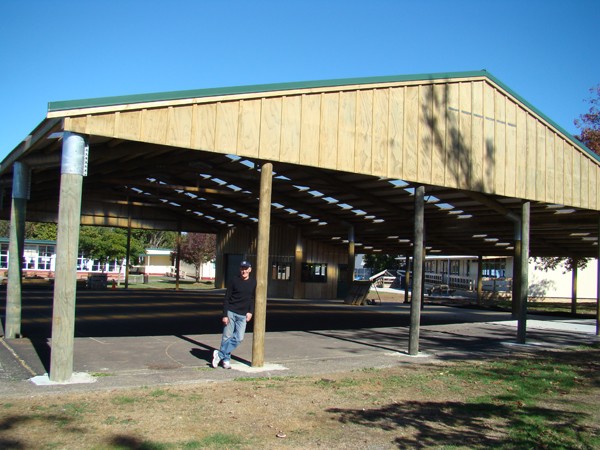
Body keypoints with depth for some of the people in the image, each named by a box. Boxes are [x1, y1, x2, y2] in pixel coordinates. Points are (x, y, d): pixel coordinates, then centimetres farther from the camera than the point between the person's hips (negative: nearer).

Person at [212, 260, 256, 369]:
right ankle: (226, 359, 12)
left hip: (243, 315, 2)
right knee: (227, 337, -1)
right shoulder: (234, 281, -3)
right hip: (231, 312, -2)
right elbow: (226, 299, -3)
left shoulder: (253, 283, 6)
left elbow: (253, 299, 15)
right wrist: (225, 315, -10)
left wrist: (250, 312, 1)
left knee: (239, 338, -6)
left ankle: (219, 354, 1)